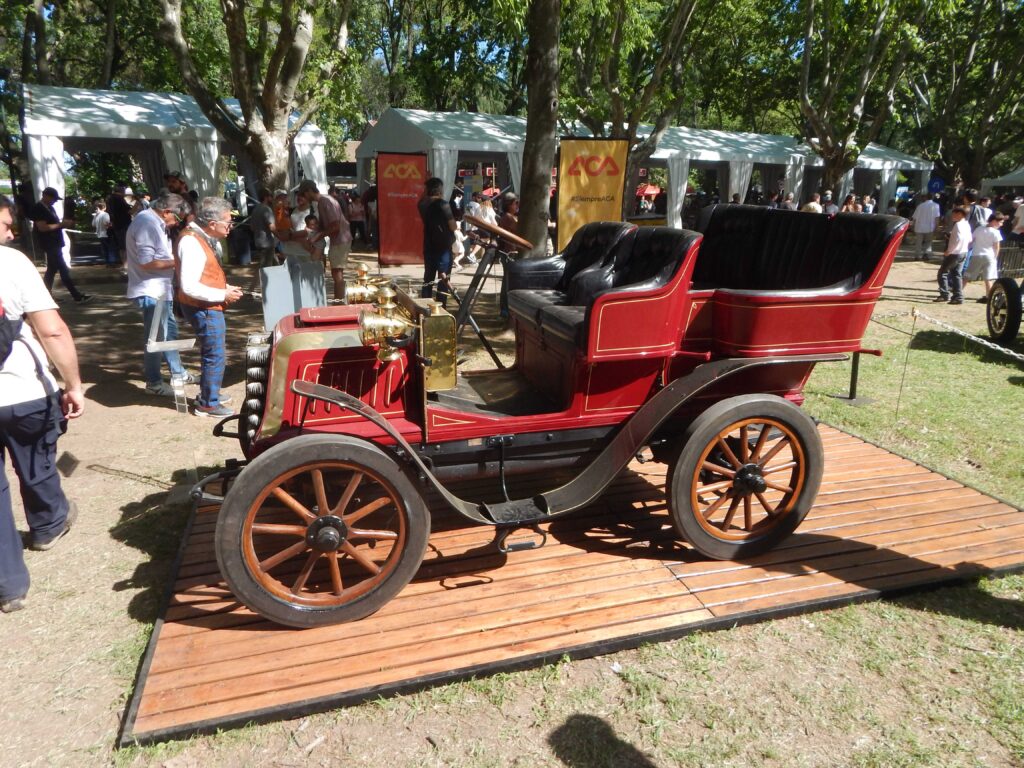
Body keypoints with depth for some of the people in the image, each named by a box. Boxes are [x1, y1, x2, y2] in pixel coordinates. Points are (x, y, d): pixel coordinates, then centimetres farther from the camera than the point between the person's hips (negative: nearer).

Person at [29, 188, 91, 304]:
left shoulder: (50, 208, 16)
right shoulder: (39, 209, -13)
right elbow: (42, 227, -21)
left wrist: (64, 223, 5)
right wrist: (61, 224, -19)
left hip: (55, 244, 10)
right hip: (50, 245, -10)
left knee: (52, 270, 13)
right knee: (64, 270, -9)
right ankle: (77, 296, -9)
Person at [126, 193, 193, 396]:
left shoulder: (154, 222, 12)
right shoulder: (147, 223, -20)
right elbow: (146, 262, -25)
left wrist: (174, 257, 5)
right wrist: (176, 262, -18)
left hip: (159, 289, 11)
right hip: (151, 291, -11)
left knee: (170, 329, 20)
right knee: (156, 337, -2)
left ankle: (177, 373, 32)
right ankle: (154, 383, 10)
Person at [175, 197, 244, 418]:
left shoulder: (202, 238, 8)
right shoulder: (191, 243, -22)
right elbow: (189, 287, -28)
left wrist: (225, 287, 7)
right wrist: (223, 295, -20)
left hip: (209, 307, 10)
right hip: (203, 308, -10)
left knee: (211, 353, 21)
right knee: (215, 356, -1)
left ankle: (209, 393, 36)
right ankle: (209, 403, 11)